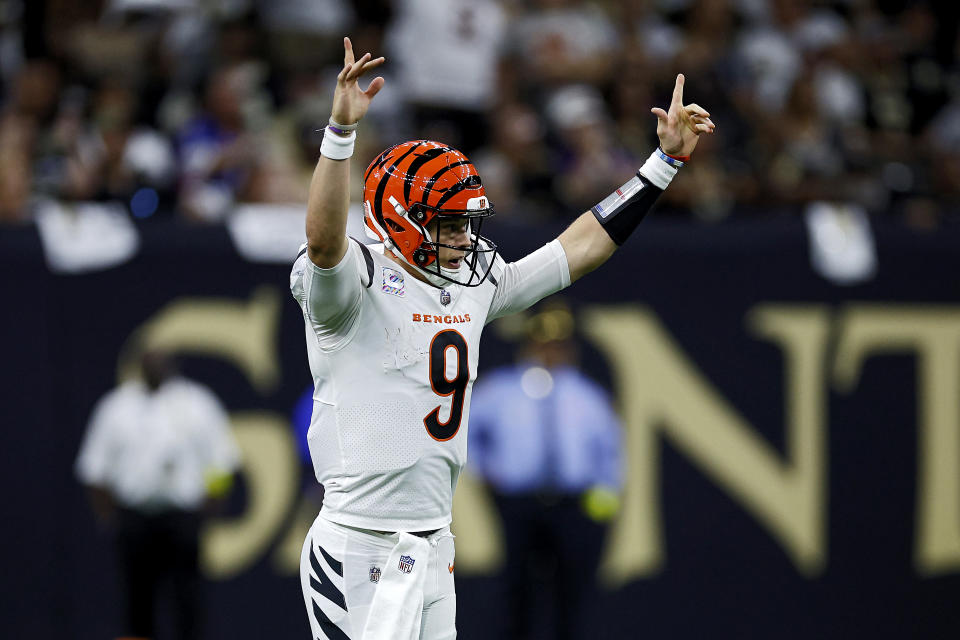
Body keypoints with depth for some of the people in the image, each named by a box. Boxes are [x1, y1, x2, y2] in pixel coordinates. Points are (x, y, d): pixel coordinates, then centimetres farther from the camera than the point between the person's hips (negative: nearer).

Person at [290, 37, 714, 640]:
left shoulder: (473, 288, 13)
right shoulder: (359, 284, -9)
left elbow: (578, 249, 19)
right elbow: (324, 239, -31)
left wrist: (667, 160, 19)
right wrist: (341, 129, -42)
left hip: (435, 547, 8)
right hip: (362, 552, -8)